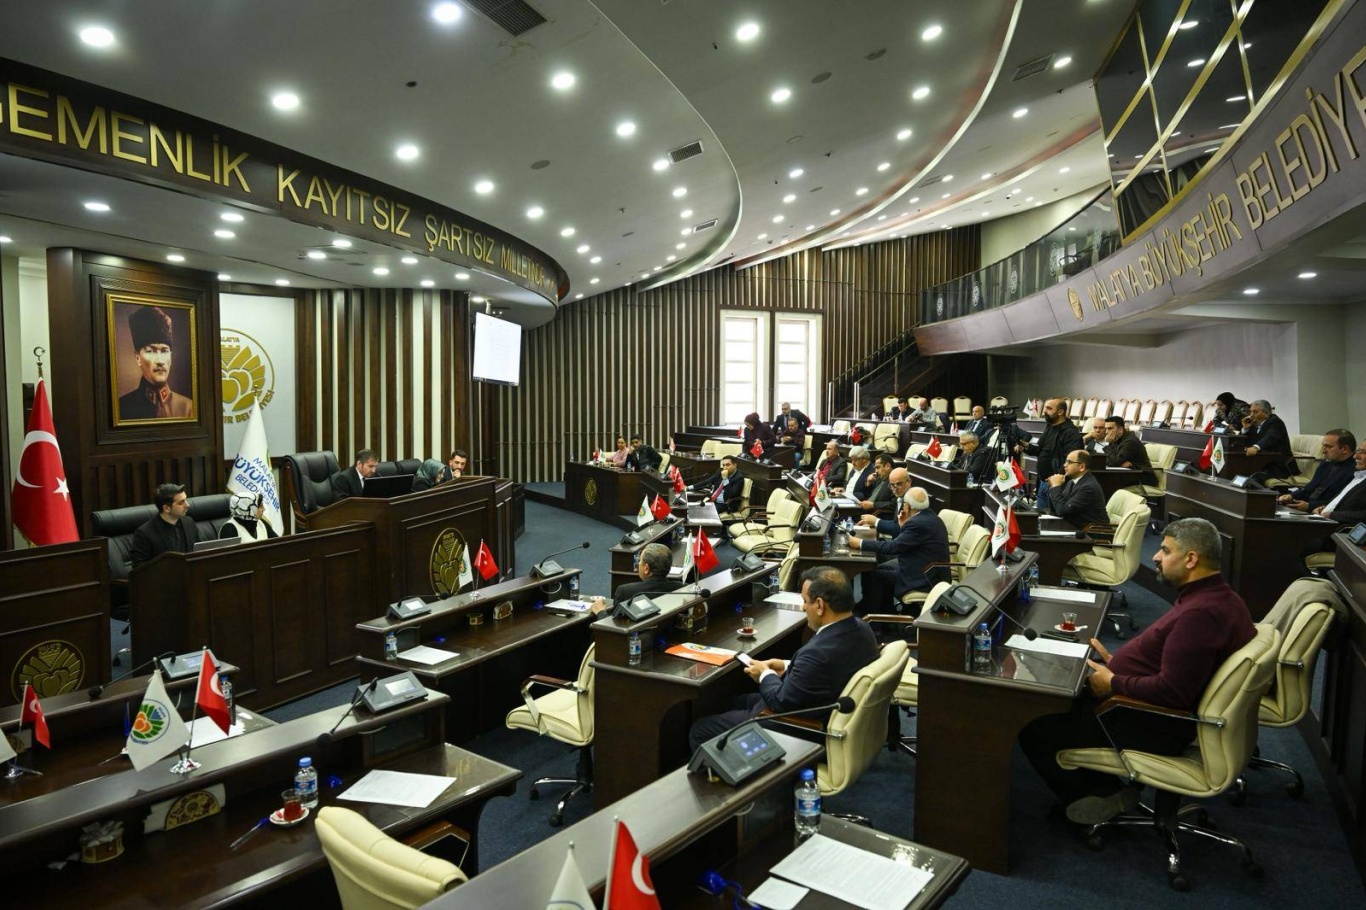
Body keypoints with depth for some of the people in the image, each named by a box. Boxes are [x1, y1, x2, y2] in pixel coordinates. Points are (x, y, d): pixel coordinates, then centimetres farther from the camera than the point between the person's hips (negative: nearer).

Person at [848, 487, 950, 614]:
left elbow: (893, 547, -23)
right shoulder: (930, 517, 7)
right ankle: (884, 613, 25)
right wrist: (903, 526, 2)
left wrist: (860, 543, -16)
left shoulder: (918, 523, -23)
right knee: (882, 568, 16)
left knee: (873, 575, -4)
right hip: (933, 571, 10)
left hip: (925, 580, -10)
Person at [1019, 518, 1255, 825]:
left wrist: (1113, 683, -17)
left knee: (1034, 727, -8)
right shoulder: (1217, 595, 7)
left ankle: (1103, 795, 6)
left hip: (1156, 728, -11)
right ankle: (1104, 790, 13)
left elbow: (1172, 692, -31)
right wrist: (1116, 662, 8)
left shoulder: (1201, 613, -29)